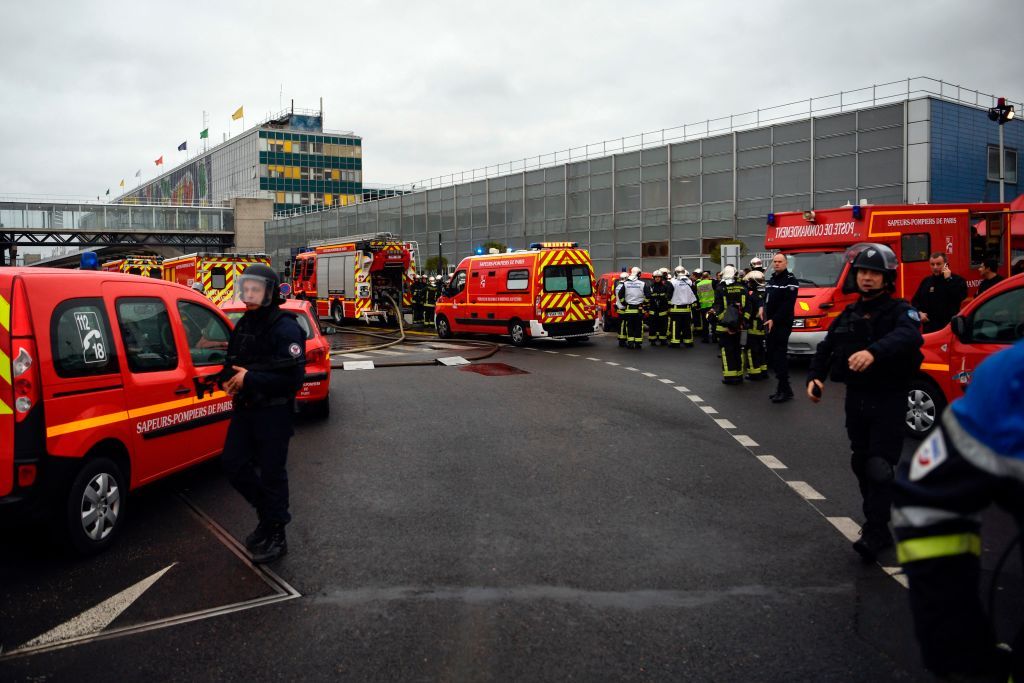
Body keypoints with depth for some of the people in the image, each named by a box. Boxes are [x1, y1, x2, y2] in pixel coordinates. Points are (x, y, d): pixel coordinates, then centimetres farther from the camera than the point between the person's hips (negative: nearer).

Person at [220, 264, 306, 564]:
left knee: (271, 473, 0)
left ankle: (275, 536, 15)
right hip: (245, 408, 8)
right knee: (233, 463, 10)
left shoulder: (285, 328, -16)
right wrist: (229, 380, -2)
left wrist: (250, 379, -23)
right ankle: (269, 512, 30)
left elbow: (293, 378, -23)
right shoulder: (243, 326, 11)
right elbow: (233, 363, 21)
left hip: (274, 412, -8)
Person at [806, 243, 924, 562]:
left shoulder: (900, 310, -8)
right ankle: (876, 522, 28)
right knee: (861, 464, 13)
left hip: (888, 400, -6)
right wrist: (815, 377, -2)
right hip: (856, 398, 6)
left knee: (879, 468, -12)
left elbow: (908, 336, -30)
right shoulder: (849, 315, 11)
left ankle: (875, 533, -7)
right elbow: (825, 348, 15)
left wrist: (874, 352, -48)